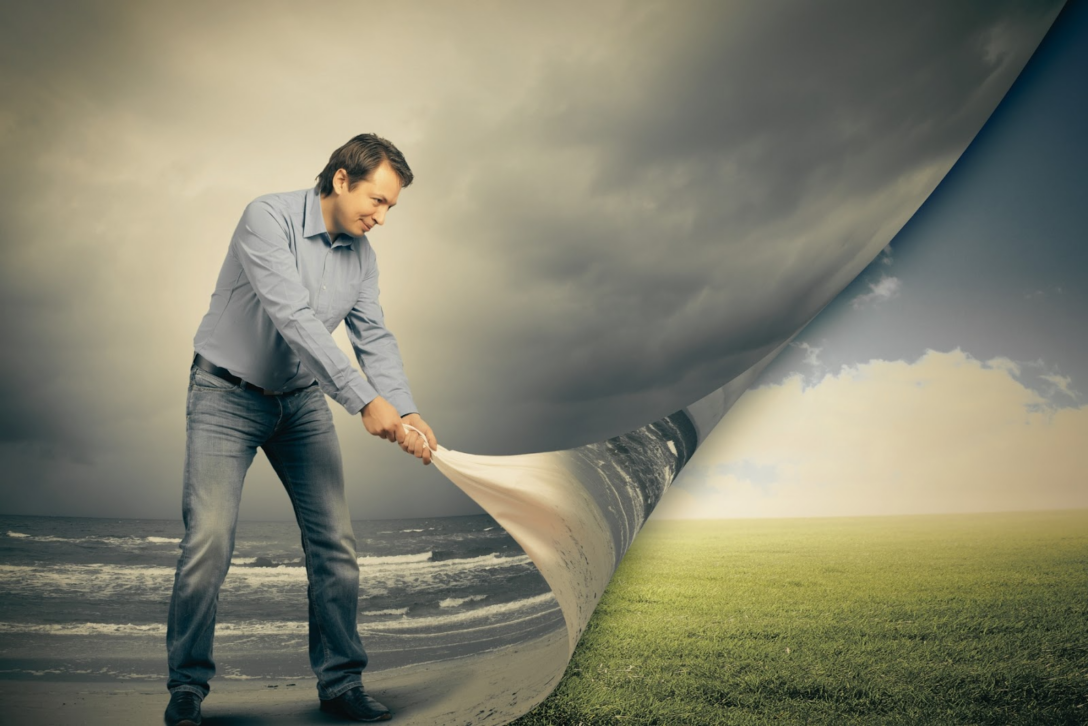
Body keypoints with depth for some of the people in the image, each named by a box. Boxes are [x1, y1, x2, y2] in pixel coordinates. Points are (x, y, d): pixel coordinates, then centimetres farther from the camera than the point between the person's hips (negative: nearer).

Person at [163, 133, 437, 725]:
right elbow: (292, 318, -29)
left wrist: (406, 413, -17)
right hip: (227, 393, -5)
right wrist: (365, 400, -33)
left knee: (335, 543, 0)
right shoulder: (268, 219, -19)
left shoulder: (361, 254, 2)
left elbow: (375, 338, -1)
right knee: (209, 539, -13)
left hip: (302, 398, 6)